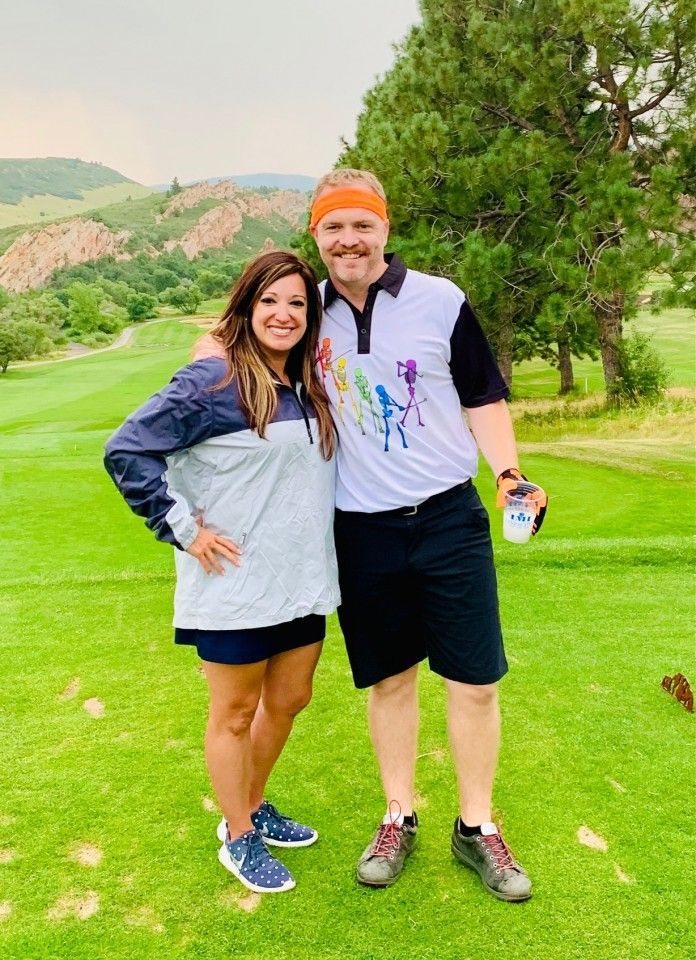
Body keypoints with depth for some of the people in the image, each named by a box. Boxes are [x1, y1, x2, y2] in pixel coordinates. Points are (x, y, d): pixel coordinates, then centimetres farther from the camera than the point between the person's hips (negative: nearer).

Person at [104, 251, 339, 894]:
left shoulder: (310, 387, 7)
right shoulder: (212, 382, -15)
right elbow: (126, 451, -16)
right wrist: (183, 528, -17)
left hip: (302, 580, 7)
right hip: (235, 588, -7)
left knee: (289, 699, 20)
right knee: (236, 713, 10)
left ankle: (254, 807, 44)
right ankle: (239, 839, 32)